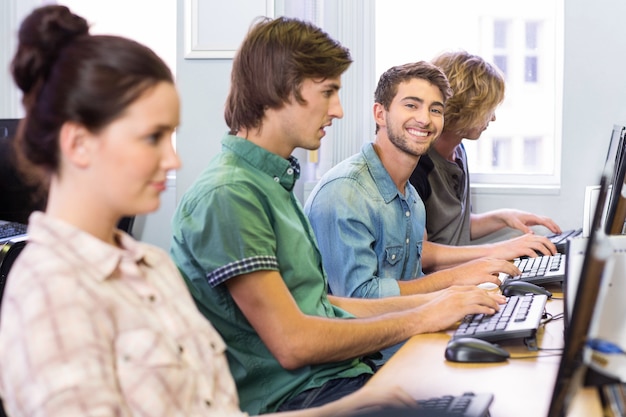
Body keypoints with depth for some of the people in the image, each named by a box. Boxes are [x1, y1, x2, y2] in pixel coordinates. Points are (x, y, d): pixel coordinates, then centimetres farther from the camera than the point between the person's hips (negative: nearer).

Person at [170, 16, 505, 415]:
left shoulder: (276, 183, 15)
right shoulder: (227, 195, -16)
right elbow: (293, 344, -18)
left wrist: (430, 301, 9)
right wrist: (422, 318, -9)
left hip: (338, 371, 9)